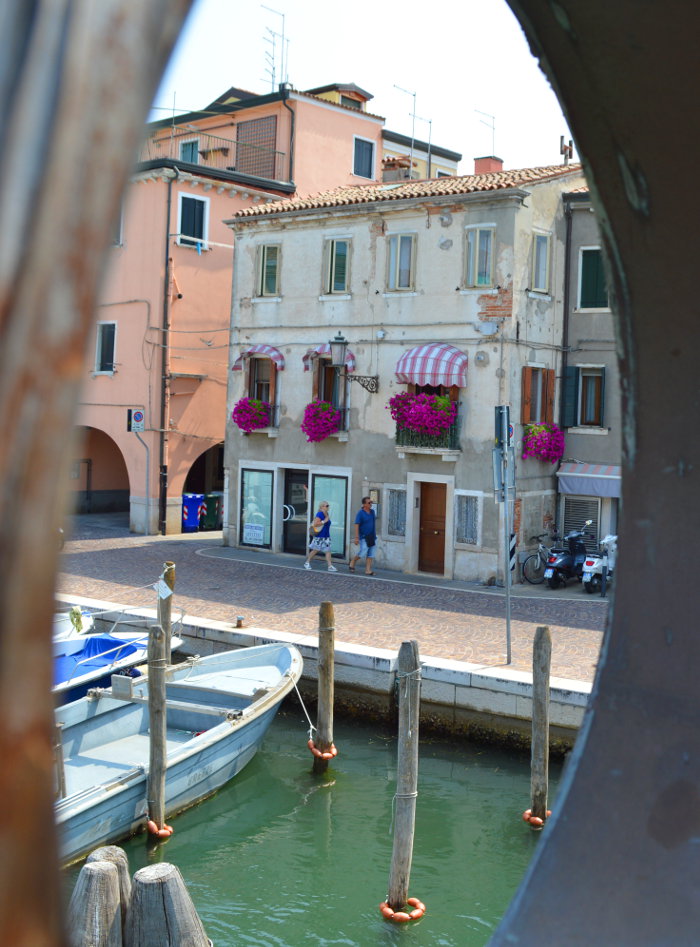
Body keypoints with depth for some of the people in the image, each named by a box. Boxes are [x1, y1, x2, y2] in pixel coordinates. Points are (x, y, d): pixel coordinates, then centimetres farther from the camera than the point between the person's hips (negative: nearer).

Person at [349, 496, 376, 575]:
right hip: (364, 537, -6)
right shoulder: (360, 513, -10)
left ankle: (368, 570, 6)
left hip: (372, 537, 6)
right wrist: (356, 537, -20)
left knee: (371, 554, 3)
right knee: (363, 552, -10)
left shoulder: (372, 511, 9)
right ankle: (352, 562, 15)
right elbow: (356, 525, -14)